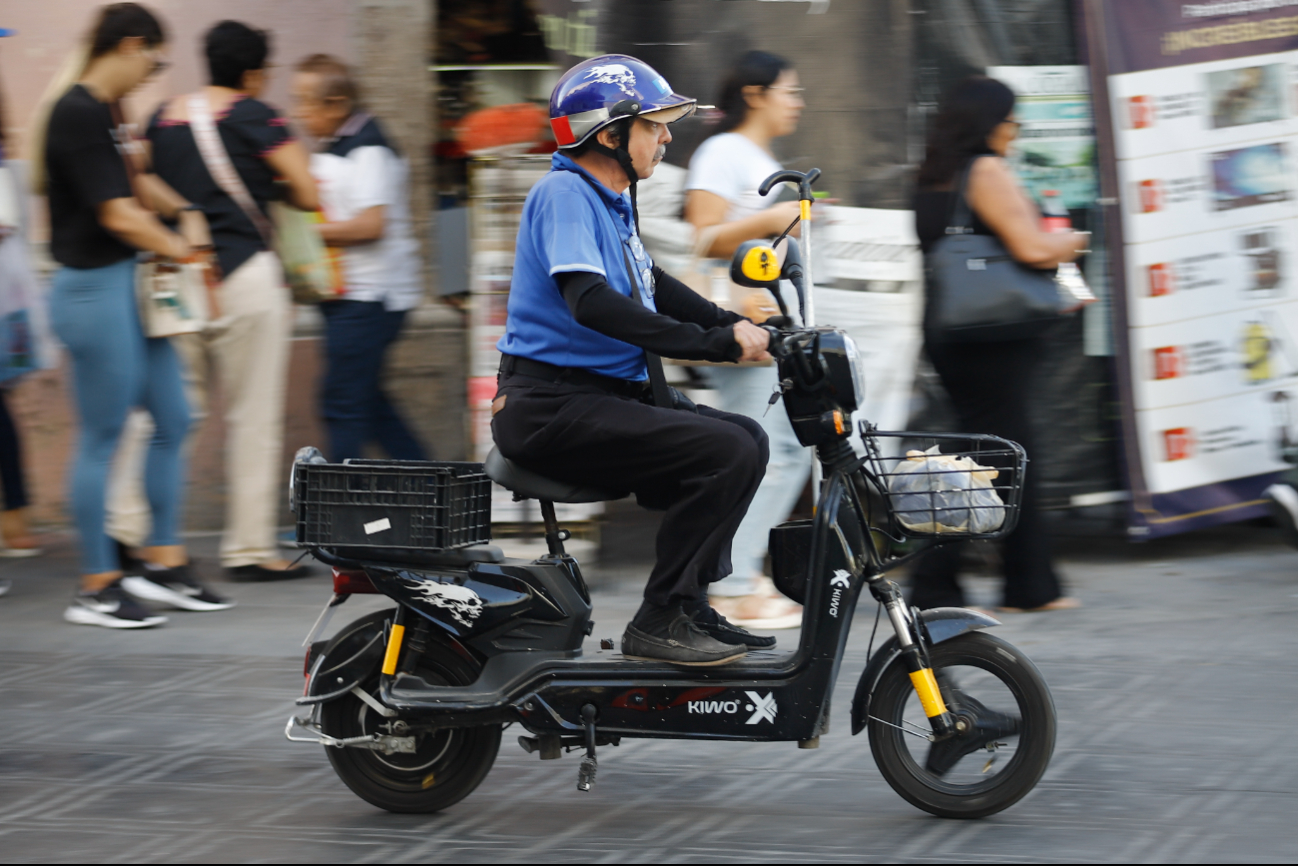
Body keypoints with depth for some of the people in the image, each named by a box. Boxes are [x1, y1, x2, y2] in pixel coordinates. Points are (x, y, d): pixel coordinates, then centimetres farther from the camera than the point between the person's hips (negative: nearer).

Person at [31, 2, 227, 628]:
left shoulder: (102, 112, 10)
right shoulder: (80, 115, -19)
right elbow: (118, 215, -21)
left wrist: (184, 213, 10)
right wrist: (180, 249, -6)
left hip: (127, 286, 10)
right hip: (95, 289, -10)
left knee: (173, 421, 13)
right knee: (102, 439, -2)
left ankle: (166, 559, 21)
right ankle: (97, 589, 5)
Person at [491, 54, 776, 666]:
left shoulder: (611, 199, 17)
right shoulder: (564, 192, -14)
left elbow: (652, 287, 29)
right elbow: (590, 302, -27)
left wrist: (737, 327, 11)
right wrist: (716, 344, -28)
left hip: (610, 393, 10)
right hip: (552, 407, -10)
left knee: (745, 438, 14)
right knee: (728, 452, -21)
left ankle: (691, 609, 13)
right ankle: (660, 622, -17)